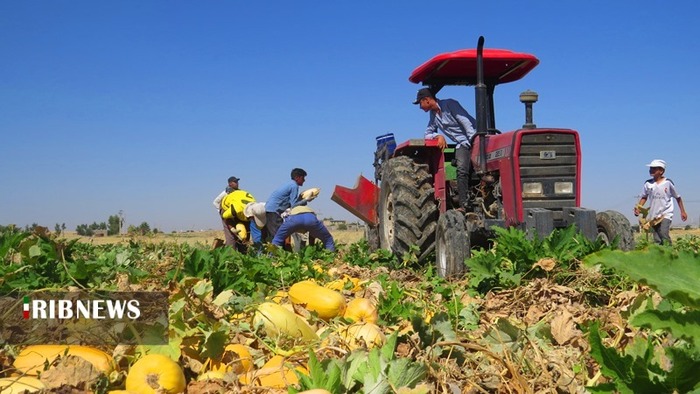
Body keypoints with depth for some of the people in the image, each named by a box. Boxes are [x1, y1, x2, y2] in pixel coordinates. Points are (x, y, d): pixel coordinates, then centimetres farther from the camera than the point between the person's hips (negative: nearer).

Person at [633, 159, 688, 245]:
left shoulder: (668, 183, -6)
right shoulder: (648, 183, 1)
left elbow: (677, 197, 5)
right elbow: (644, 197, 13)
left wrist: (682, 212, 8)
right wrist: (638, 208, -3)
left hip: (666, 214, -4)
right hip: (653, 215, 4)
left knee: (664, 234, -23)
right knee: (657, 240, 5)